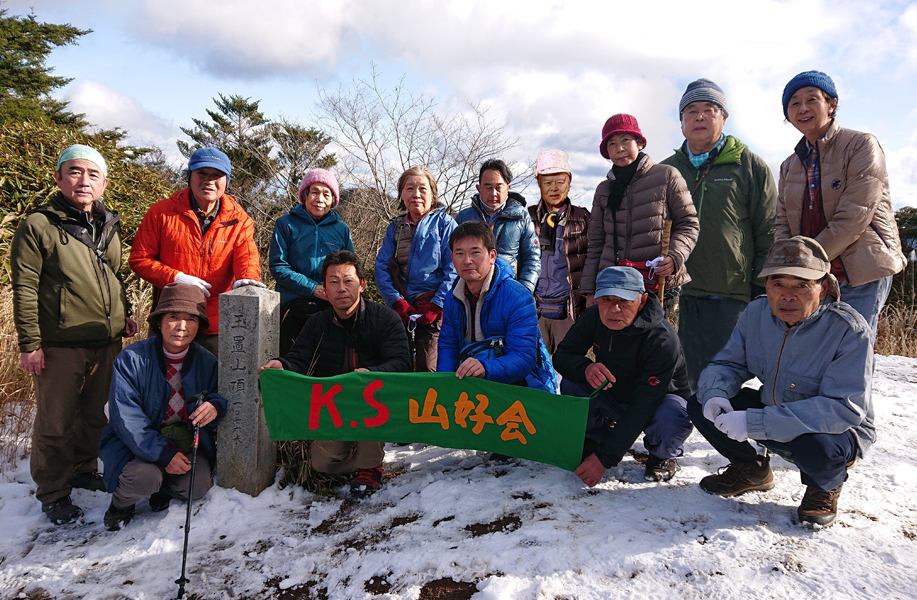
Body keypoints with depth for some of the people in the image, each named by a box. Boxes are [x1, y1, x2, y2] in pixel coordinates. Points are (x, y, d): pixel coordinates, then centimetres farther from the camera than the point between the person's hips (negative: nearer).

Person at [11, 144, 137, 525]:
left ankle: (84, 470, 37)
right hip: (59, 346, -5)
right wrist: (29, 343, -11)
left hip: (107, 342, 6)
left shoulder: (109, 226, 12)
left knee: (95, 415, 17)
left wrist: (125, 315, 18)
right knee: (56, 422, 5)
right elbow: (24, 289, -8)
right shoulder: (39, 226, -7)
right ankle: (53, 493, 22)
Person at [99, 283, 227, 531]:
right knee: (144, 478, -31)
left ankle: (163, 488, 14)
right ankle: (121, 502, 7)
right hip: (137, 443, -2)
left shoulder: (207, 362, -3)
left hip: (186, 442, 3)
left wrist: (215, 406, -27)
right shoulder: (131, 359, -14)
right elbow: (126, 418, -17)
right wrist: (163, 453, -26)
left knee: (198, 485, -22)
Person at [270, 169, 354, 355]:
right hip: (293, 305, -2)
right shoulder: (286, 224, 6)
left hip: (332, 307, 2)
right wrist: (313, 288, -13)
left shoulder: (341, 229, 13)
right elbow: (278, 267, -1)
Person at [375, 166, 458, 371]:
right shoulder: (395, 227, 14)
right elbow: (381, 267, 8)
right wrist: (397, 301, -7)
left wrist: (436, 305, -14)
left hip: (434, 310, -4)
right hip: (401, 309, 4)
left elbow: (453, 269, -5)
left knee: (429, 370, -10)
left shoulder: (444, 223, 3)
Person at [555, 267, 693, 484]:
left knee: (671, 418, -37)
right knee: (571, 383, -22)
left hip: (661, 400, -4)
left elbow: (643, 407, -36)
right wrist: (585, 368, -37)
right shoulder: (593, 317, -17)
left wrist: (604, 458, -39)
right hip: (613, 397, 4)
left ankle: (662, 455, -1)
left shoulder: (662, 340, -33)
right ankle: (593, 439, 5)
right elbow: (561, 355, -11)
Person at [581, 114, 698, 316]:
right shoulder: (603, 189, 16)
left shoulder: (667, 176, 5)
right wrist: (589, 291, 10)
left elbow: (688, 224, 5)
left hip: (657, 285, -3)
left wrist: (674, 256, -14)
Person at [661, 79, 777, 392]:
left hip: (733, 295, -3)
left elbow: (768, 234, 1)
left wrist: (763, 289, -5)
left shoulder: (750, 166, 4)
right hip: (682, 295, 4)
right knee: (697, 381, 9)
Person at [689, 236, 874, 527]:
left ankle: (826, 487, 2)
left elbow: (845, 408, -34)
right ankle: (750, 470, 15)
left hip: (837, 430, -4)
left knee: (814, 447, -38)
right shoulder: (756, 313, -10)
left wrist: (756, 422, -40)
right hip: (772, 409, 5)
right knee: (700, 406, -12)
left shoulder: (848, 329, -27)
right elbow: (727, 363, 0)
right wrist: (714, 394, -26)